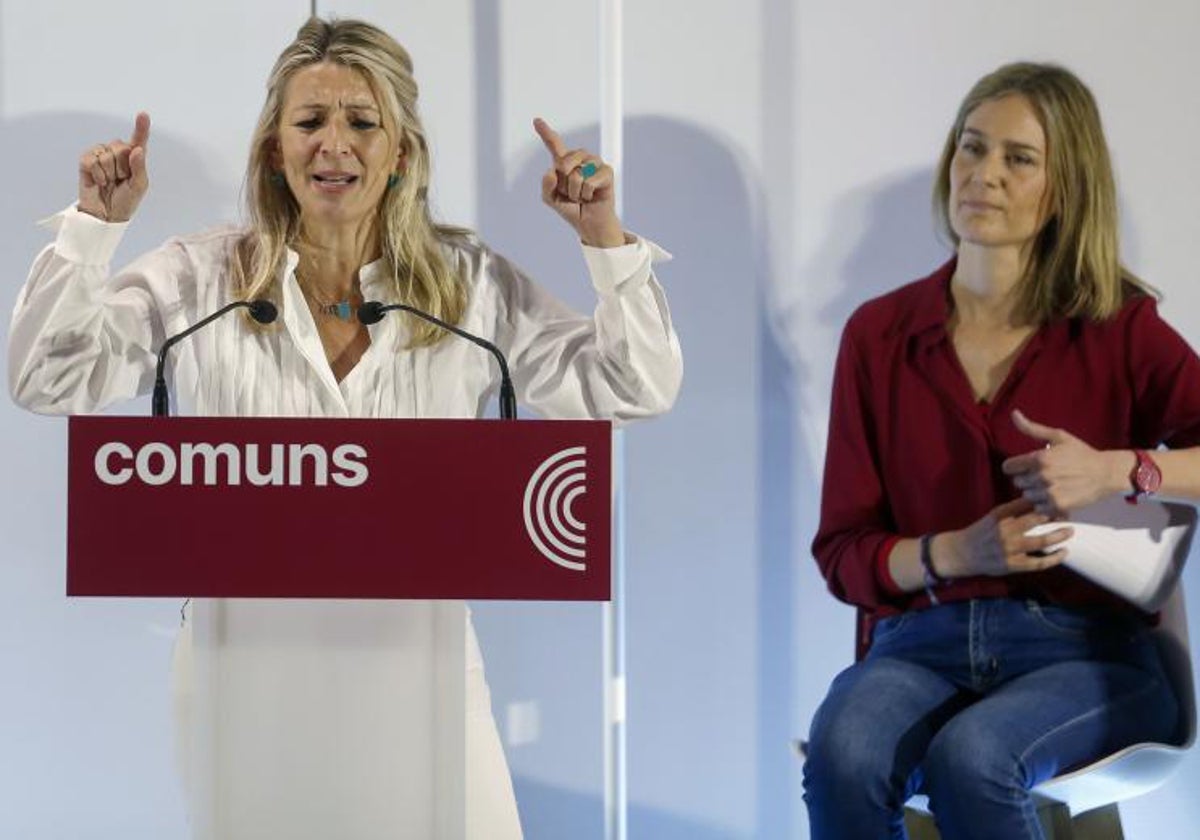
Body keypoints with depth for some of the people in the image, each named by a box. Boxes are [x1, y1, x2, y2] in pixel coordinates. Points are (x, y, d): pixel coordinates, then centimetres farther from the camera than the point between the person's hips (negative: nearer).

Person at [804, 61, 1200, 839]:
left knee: (970, 759, -36)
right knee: (843, 756, -33)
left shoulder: (1120, 332, 3)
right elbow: (844, 552, 7)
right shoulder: (880, 336, 9)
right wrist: (959, 552, -12)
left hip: (1085, 650, -2)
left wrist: (1118, 470, -22)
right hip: (922, 643, 2)